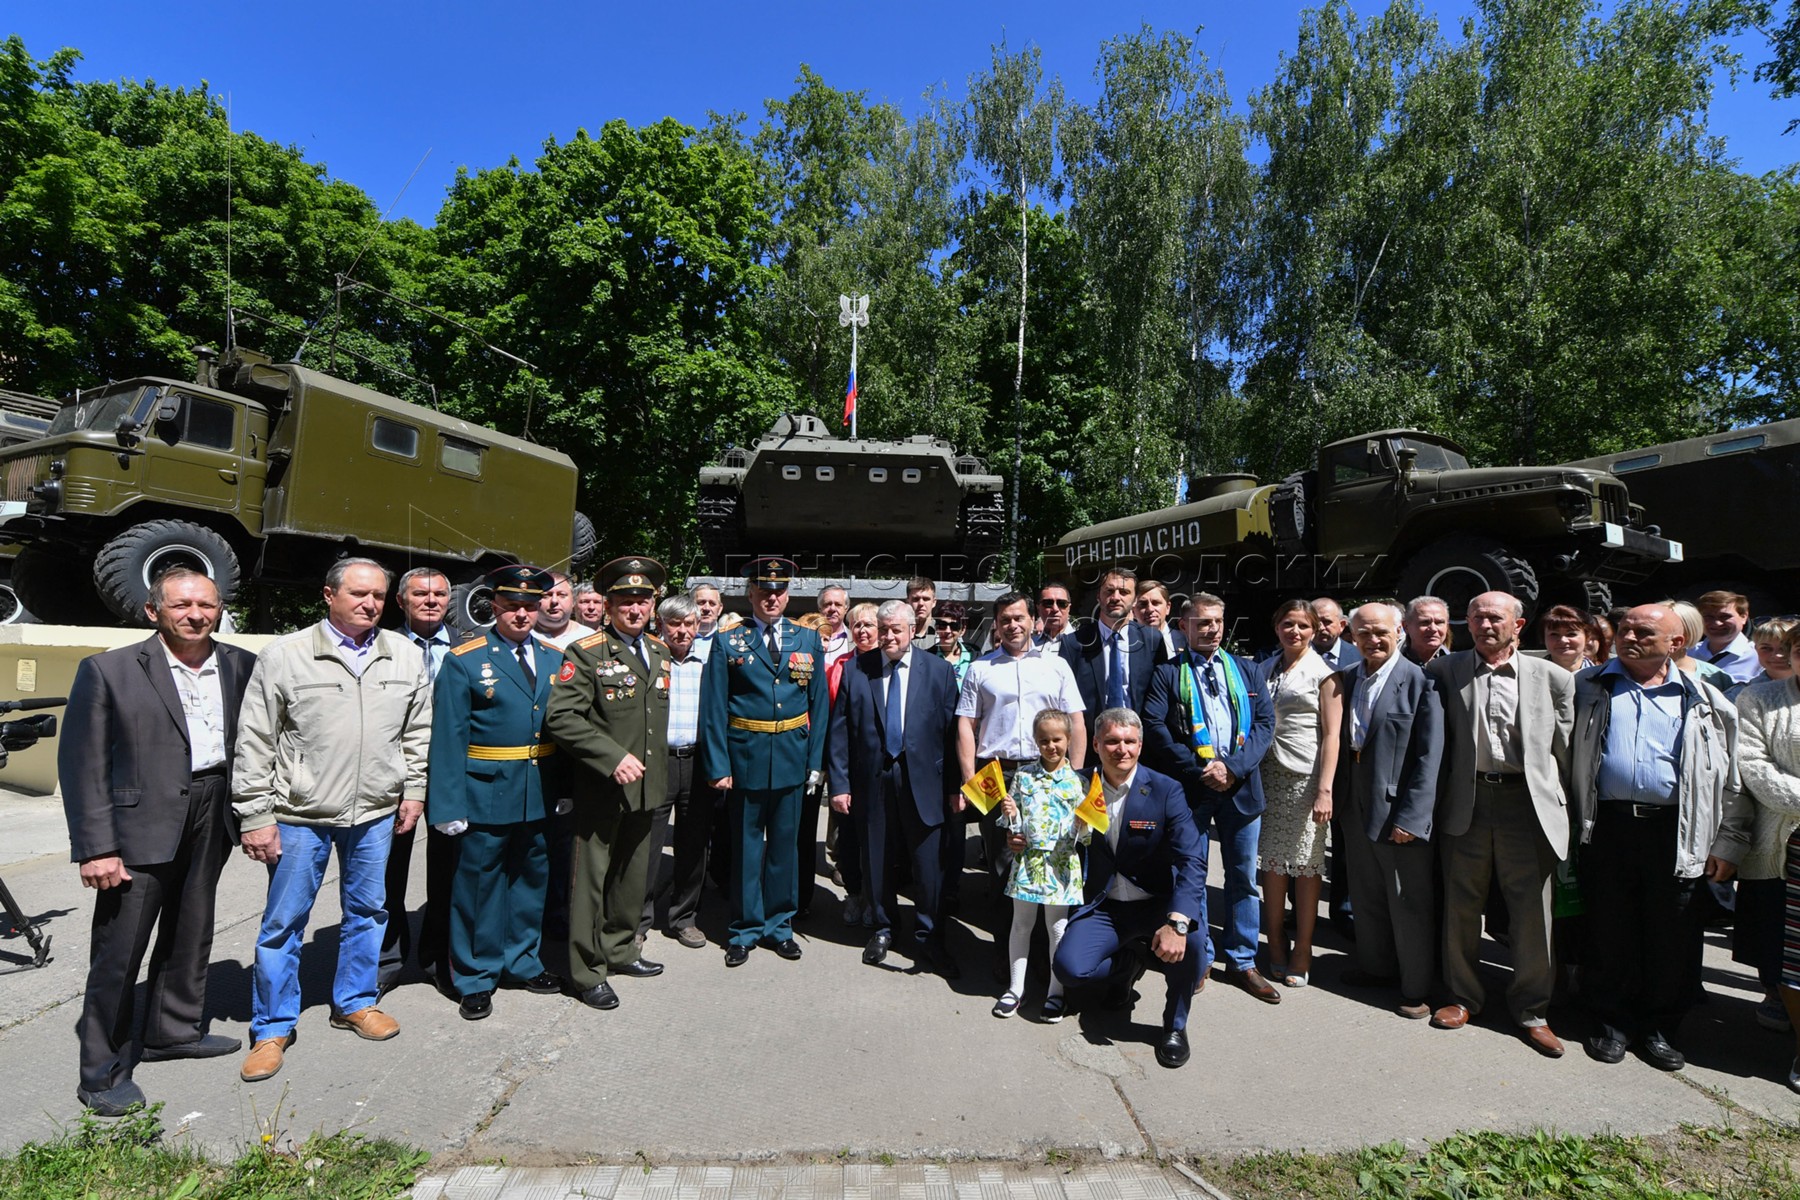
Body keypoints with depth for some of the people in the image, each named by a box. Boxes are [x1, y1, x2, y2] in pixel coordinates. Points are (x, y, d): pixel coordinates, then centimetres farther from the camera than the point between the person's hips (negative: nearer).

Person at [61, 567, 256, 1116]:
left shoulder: (242, 666, 2)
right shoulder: (108, 670, -8)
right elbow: (81, 764, -8)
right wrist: (96, 848, -12)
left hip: (213, 817, 4)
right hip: (141, 823, -4)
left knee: (190, 933, 18)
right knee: (119, 949, 4)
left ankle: (172, 1030, 37)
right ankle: (103, 1071, 21)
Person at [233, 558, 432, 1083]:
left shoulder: (405, 655, 0)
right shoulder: (285, 655, -9)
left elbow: (418, 730, 9)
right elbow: (255, 742, -6)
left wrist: (414, 790, 6)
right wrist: (256, 816, -7)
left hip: (377, 810, 3)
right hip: (301, 813, -3)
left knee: (367, 910, 16)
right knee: (284, 921, 8)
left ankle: (354, 1002, 35)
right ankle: (273, 1028, 26)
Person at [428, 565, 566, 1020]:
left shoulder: (555, 659, 6)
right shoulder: (464, 660, -7)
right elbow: (448, 738, -9)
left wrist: (566, 789, 2)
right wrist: (448, 806, -13)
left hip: (540, 796, 5)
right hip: (486, 795, -4)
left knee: (531, 880, 17)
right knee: (478, 885, 8)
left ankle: (522, 962, 36)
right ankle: (474, 979, 26)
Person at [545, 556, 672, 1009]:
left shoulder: (659, 653, 9)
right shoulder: (585, 653, -11)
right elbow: (560, 717, -20)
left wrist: (655, 774, 16)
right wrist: (613, 758, -24)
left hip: (646, 786, 6)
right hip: (600, 789, -6)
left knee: (634, 874, 18)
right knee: (591, 878, 5)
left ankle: (620, 950, 36)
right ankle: (587, 972, 20)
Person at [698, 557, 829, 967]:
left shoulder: (808, 641, 5)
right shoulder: (728, 644, -1)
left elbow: (818, 705, 6)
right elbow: (713, 711, -3)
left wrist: (815, 761, 2)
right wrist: (718, 766, -9)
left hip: (792, 759, 2)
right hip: (746, 759, -2)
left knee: (785, 844, 13)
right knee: (746, 845, 9)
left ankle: (779, 925, 29)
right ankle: (745, 929, 25)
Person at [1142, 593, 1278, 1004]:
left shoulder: (1246, 670, 11)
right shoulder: (1167, 674, 2)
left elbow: (1265, 722, 3)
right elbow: (1155, 728, -9)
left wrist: (1233, 765, -12)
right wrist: (1200, 769, -15)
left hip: (1241, 785, 3)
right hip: (1190, 786, -2)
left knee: (1243, 875, 10)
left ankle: (1241, 961, 25)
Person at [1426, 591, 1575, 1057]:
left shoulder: (1551, 677, 3)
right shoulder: (1445, 671, 2)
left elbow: (1565, 746, 4)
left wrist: (1557, 802, 2)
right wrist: (1442, 794, 0)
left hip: (1529, 804, 0)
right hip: (1466, 804, 1)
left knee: (1532, 913, 7)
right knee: (1461, 907, 10)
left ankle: (1532, 1010, 24)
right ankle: (1463, 996, 27)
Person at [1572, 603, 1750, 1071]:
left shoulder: (1702, 700, 7)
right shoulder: (1589, 687, 7)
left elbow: (1730, 778, 8)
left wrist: (1727, 844, 4)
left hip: (1675, 833, 0)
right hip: (1607, 827, 0)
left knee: (1672, 937, 8)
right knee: (1609, 932, 8)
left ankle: (1659, 1027, 25)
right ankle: (1614, 1022, 23)